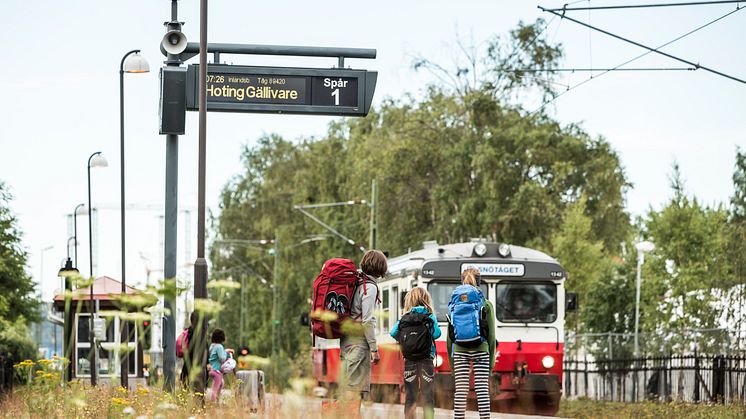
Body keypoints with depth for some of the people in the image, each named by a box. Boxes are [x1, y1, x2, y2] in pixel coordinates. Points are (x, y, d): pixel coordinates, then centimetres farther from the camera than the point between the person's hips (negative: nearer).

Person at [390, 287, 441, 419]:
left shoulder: (405, 318, 3)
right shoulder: (430, 316, -1)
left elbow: (393, 333, -6)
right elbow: (436, 334, -11)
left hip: (409, 358, 2)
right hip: (426, 358, -2)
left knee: (410, 393, 6)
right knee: (427, 393, 0)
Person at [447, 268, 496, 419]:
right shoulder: (486, 305, 1)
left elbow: (450, 334, 5)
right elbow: (491, 334, 1)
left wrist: (450, 356, 13)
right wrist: (492, 358, 7)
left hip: (460, 351, 1)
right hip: (480, 350, -1)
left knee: (461, 389, 1)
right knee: (482, 389, -2)